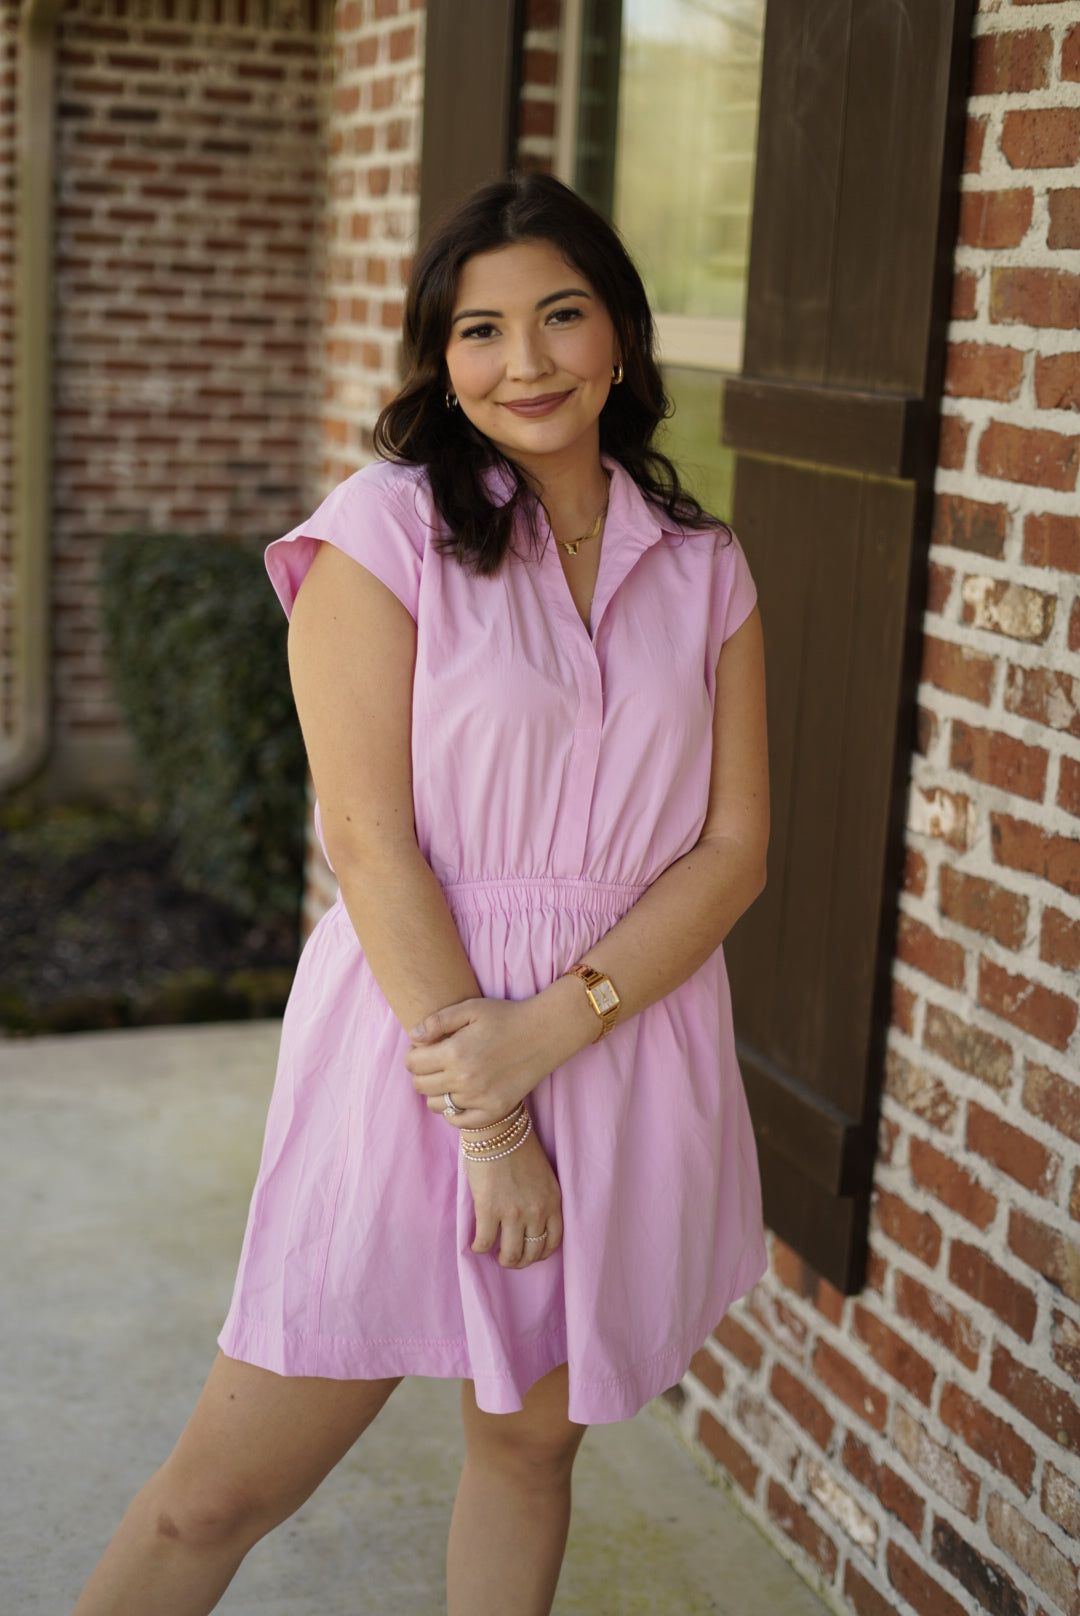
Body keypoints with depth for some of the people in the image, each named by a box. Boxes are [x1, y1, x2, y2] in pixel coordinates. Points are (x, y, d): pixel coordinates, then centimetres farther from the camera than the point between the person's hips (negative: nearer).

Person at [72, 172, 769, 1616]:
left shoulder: (702, 572, 6)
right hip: (414, 1036, -4)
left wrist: (550, 1029, -14)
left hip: (627, 1045, 4)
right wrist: (484, 1118, -14)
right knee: (223, 1492, 1)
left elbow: (735, 847, 0)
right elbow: (371, 844, -12)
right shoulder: (385, 532, -6)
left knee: (532, 1443, 17)